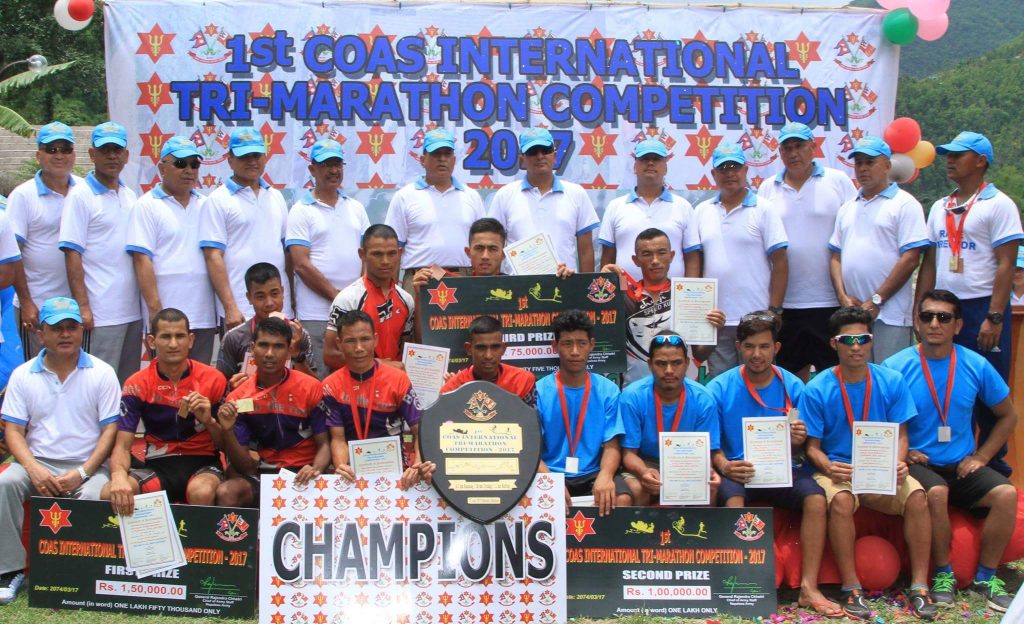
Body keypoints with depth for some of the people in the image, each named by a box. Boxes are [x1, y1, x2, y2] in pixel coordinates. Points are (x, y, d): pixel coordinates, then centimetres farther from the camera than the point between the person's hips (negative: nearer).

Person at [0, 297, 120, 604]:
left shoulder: (102, 373, 3)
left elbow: (111, 429, -1)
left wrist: (82, 472, -14)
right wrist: (34, 469, -15)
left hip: (87, 465, -2)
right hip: (38, 463, 2)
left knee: (95, 495, -34)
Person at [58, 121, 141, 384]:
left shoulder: (131, 197, 13)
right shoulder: (80, 196, -5)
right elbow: (72, 255, -10)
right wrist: (82, 306, -17)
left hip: (133, 311, 6)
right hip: (99, 314, -6)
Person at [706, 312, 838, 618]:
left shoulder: (793, 386, 5)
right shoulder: (719, 388, 0)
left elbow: (797, 450, 10)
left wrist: (797, 440, -15)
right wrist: (724, 465, -22)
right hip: (736, 471, -2)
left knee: (816, 497, -26)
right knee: (732, 498, -34)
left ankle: (809, 587, -21)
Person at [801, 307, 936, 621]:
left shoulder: (891, 381, 2)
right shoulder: (817, 389, -4)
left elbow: (900, 435, 6)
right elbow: (812, 446, -1)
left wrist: (897, 463, -15)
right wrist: (828, 467, -22)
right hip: (836, 471, -2)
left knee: (916, 495, -27)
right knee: (841, 500, -35)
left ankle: (919, 586, -15)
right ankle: (851, 588, -20)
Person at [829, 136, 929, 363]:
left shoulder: (904, 204, -1)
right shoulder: (848, 208, 18)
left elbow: (910, 259, -9)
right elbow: (836, 257, 15)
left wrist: (876, 300, -13)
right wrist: (843, 296, -2)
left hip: (891, 315, -6)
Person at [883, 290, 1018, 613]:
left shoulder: (976, 366, 1)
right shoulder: (896, 366, -6)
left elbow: (1008, 416, 13)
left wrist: (981, 456, 3)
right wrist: (901, 452, -13)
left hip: (962, 465, 3)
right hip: (917, 463, -3)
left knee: (1006, 494, -23)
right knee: (936, 493, -34)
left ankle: (986, 577, -3)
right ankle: (944, 575, -11)